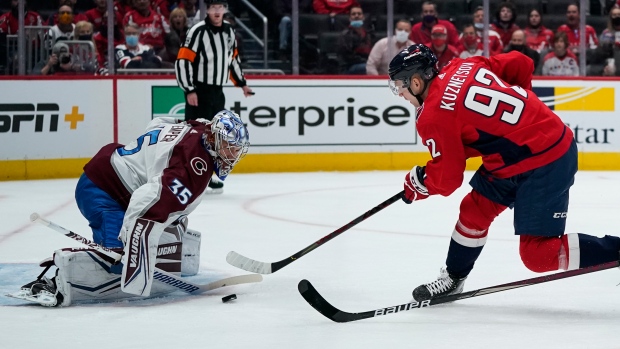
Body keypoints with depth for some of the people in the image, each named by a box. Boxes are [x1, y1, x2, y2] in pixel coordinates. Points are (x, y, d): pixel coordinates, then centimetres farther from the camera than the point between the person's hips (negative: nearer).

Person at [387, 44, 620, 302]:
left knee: (538, 255, -6)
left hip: (544, 165, -10)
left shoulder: (434, 116, -14)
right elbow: (521, 64, 13)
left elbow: (446, 179, -9)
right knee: (474, 210, 18)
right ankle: (452, 279, 33)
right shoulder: (462, 66, 6)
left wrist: (417, 185, 12)